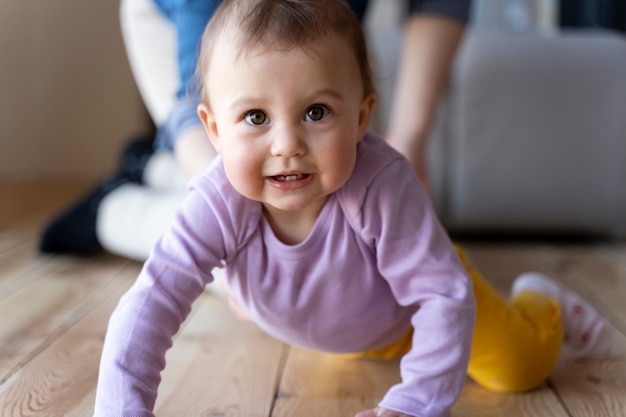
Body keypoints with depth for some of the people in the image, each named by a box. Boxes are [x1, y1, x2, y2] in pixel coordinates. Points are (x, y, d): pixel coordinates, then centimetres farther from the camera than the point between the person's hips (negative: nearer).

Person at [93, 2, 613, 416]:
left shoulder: (383, 186, -44)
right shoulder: (219, 204, -39)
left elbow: (444, 294, -37)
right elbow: (150, 305, -39)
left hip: (411, 298, -3)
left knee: (522, 365, 5)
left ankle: (541, 302, 35)